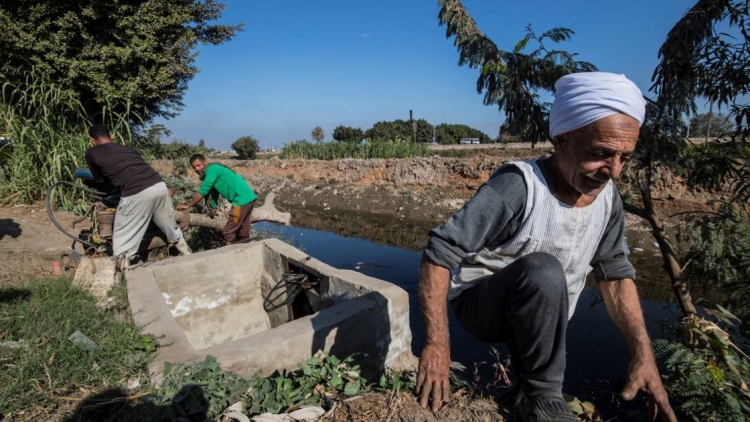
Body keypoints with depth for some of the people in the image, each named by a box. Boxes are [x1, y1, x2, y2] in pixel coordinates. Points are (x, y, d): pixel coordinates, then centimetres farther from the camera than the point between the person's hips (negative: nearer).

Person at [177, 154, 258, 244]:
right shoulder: (214, 171, 20)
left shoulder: (212, 169, -9)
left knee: (229, 232, -2)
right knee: (243, 232, 16)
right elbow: (214, 193, 30)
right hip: (248, 198, 10)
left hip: (242, 200, -10)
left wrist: (187, 205, -5)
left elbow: (203, 191, -14)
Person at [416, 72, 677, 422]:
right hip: (479, 305, -6)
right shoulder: (518, 186, -29)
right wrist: (436, 345, -31)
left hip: (538, 316, 7)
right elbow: (439, 253, -29)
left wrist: (644, 355, -5)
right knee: (543, 269, -35)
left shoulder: (607, 198, -7)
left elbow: (616, 273, 4)